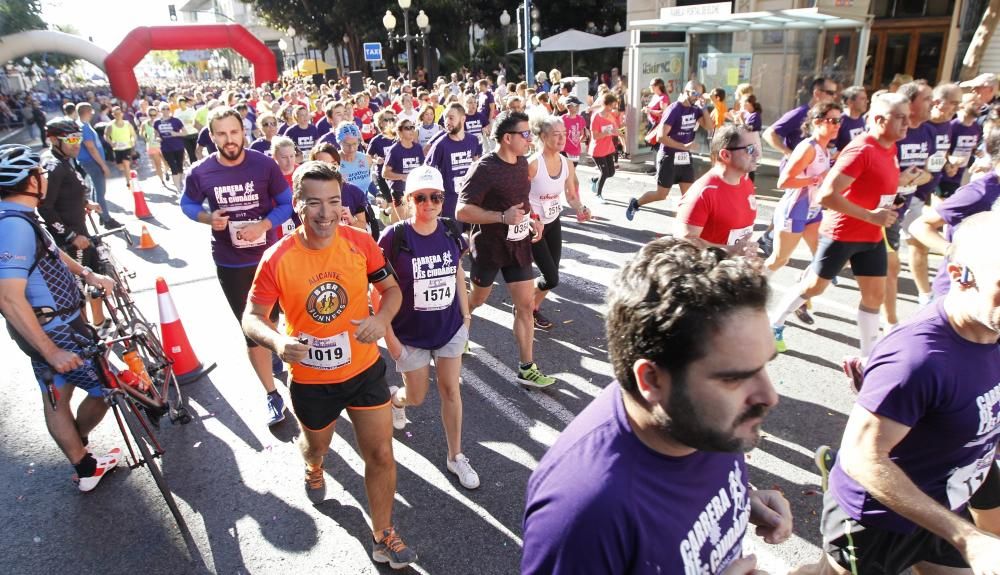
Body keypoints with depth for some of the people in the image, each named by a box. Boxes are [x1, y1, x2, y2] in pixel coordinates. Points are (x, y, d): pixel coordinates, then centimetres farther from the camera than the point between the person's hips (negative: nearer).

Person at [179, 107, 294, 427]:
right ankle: (272, 395, 21)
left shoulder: (264, 165, -12)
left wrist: (262, 225, -22)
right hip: (230, 265, 0)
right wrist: (208, 218, -15)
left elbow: (286, 203, -5)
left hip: (268, 257, 0)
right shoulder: (200, 173, -10)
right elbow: (187, 204, 7)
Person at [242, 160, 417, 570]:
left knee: (381, 454, 5)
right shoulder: (277, 259, -18)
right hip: (310, 379, 0)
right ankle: (313, 468, 67)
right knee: (316, 444, 27)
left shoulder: (360, 243, -14)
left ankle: (383, 535, 28)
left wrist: (381, 318, -25)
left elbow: (392, 289, -3)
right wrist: (277, 341, -32)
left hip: (364, 370, 1)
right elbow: (252, 317, -10)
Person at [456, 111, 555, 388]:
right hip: (489, 247, -6)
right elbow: (462, 211, -24)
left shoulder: (522, 162, 3)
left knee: (525, 304, 3)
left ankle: (526, 368, 12)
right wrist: (503, 217, -30)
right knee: (477, 299, 16)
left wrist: (530, 219, 2)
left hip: (518, 244, 6)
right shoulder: (484, 168, -20)